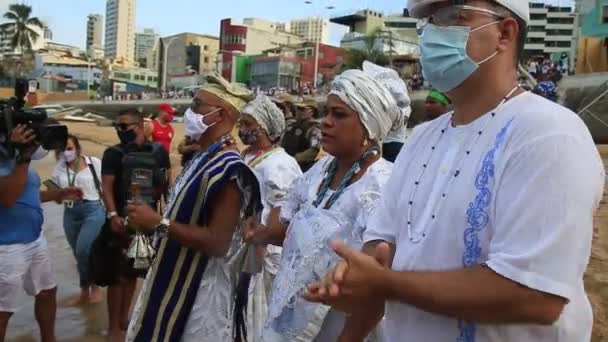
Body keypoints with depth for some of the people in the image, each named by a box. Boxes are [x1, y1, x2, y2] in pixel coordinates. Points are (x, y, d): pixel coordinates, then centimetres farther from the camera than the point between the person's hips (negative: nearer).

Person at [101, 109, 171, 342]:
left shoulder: (158, 151, 3)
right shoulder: (114, 154, -5)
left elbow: (167, 183, 9)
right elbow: (107, 187, -12)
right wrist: (113, 215, -25)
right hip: (124, 221, -4)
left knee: (134, 272, 14)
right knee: (119, 275, -1)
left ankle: (124, 318, 29)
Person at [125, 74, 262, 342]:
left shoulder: (230, 169, -24)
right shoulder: (202, 158, 6)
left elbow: (216, 242, -28)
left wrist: (158, 223, -23)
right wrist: (151, 219, 4)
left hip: (201, 289, -9)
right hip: (176, 277, 9)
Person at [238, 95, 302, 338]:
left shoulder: (278, 164, -15)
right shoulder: (246, 158, 9)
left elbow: (278, 215, -17)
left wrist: (260, 248, -17)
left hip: (262, 252, -8)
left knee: (258, 312, 6)